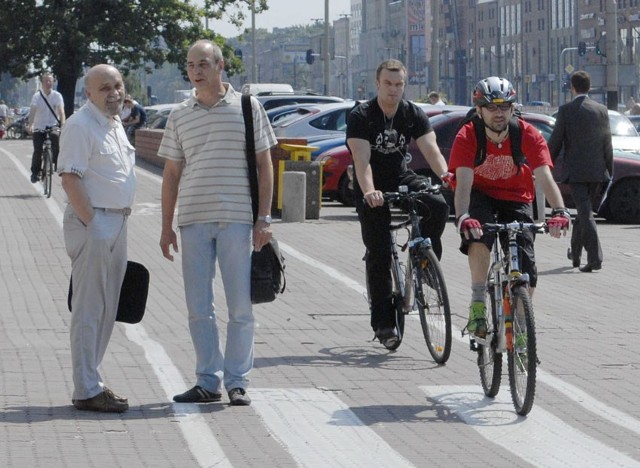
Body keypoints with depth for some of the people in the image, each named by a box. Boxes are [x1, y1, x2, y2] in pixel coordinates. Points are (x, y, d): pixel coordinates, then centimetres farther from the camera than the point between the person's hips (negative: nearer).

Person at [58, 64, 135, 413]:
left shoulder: (115, 123, 16)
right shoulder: (80, 126, -13)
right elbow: (70, 178, -19)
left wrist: (119, 221, 18)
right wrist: (92, 224, -21)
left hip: (117, 223, 9)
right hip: (92, 222, -9)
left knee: (106, 310, 13)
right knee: (89, 310, -7)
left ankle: (90, 381, 21)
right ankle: (87, 391, -5)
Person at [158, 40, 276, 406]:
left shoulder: (247, 108, 3)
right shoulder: (180, 116, 11)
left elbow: (264, 164, 3)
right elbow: (172, 173, 14)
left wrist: (264, 218, -4)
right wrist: (166, 226, 9)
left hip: (237, 220, -3)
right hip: (193, 221, 3)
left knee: (241, 306, 0)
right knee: (199, 307, 5)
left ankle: (238, 382, 7)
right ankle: (208, 382, 12)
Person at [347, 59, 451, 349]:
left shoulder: (413, 115, -5)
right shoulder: (361, 117, -15)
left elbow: (431, 150, -16)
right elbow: (362, 159, -27)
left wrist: (446, 176, -38)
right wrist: (369, 191, -45)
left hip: (402, 179, 3)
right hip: (374, 189, -3)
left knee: (438, 206, -27)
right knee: (379, 252, -9)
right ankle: (383, 322, -2)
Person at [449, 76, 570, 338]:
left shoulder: (529, 136, -21)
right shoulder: (467, 137, -23)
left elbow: (545, 177, -31)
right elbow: (463, 183, -33)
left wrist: (559, 212, -48)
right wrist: (462, 217, -53)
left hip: (516, 200, 1)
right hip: (480, 196, -1)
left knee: (526, 269, -9)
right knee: (479, 235, -35)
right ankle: (477, 304, -23)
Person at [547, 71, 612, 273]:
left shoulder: (566, 110, -7)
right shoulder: (601, 110, 3)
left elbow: (555, 142, -4)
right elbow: (607, 144, 6)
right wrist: (609, 171, 13)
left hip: (575, 171, -4)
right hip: (596, 171, 4)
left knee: (585, 213, -7)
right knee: (583, 212, 18)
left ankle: (595, 258, -19)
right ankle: (575, 253, 30)